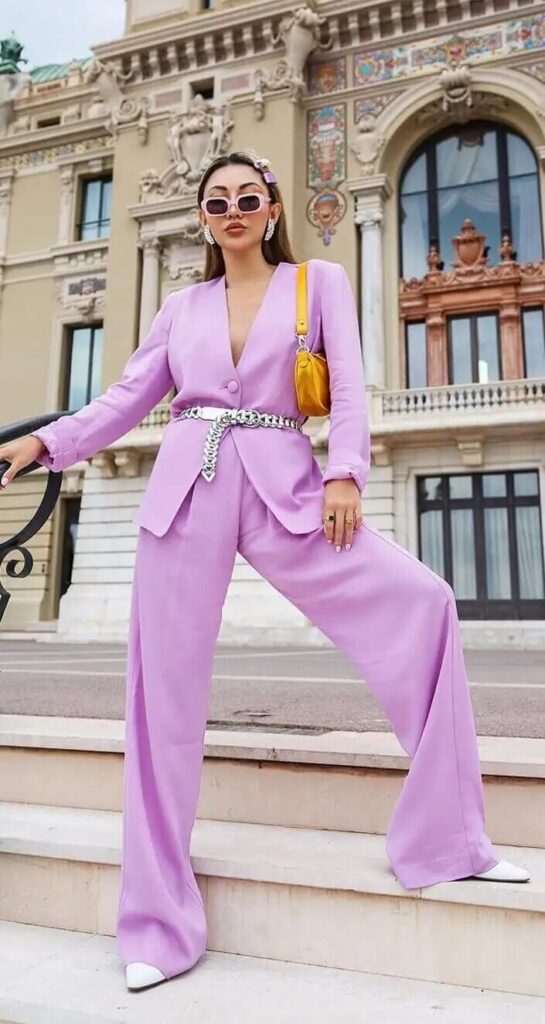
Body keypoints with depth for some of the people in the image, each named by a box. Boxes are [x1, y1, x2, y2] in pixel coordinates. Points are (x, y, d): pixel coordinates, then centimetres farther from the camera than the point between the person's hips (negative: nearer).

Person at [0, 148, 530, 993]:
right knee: (167, 691, -1)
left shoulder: (321, 281, 13)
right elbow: (125, 400, 15)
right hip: (187, 491, 2)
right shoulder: (182, 307, 18)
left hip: (282, 484, -1)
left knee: (420, 600, -18)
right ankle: (160, 920, 15)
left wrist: (346, 473, -13)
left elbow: (349, 386, 2)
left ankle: (449, 837, -1)